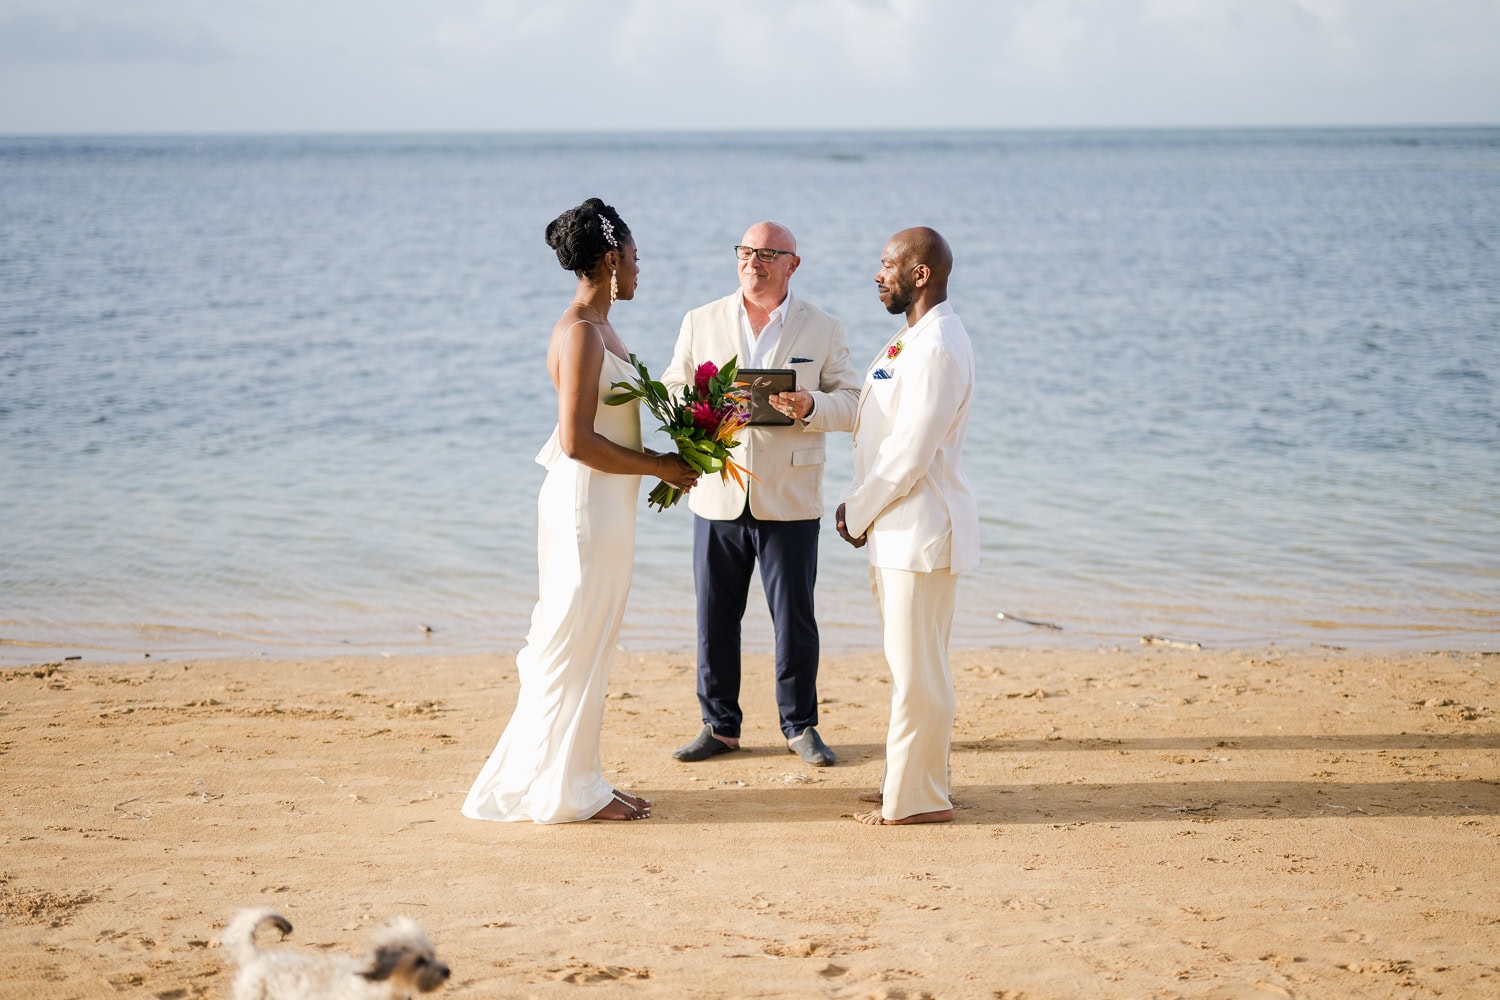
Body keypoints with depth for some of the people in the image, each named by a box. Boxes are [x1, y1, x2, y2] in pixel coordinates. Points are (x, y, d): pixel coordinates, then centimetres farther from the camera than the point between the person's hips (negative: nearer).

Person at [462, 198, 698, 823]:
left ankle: (572, 780, 22)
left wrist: (661, 462, 7)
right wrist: (658, 466, -15)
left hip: (607, 506, 10)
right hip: (587, 505, -10)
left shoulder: (597, 326, 12)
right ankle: (563, 789, 8)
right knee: (576, 647, -1)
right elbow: (577, 441, -23)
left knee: (583, 647, 14)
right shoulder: (580, 333, -18)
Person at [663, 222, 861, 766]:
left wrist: (810, 407, -21)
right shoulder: (700, 322, 8)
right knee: (715, 617, 7)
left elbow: (852, 402, 0)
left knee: (795, 618, 4)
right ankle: (719, 725, 19)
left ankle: (800, 725, 18)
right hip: (717, 496, 2)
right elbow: (670, 390, 9)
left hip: (789, 501, -2)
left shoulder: (823, 330, 3)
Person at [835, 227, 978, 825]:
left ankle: (919, 799, 2)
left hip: (922, 529, -10)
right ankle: (911, 784, 25)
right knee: (909, 664, 16)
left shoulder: (938, 348, -18)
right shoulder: (912, 339, 16)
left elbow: (911, 451, -21)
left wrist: (858, 511, -11)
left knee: (916, 669, -4)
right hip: (896, 528, 10)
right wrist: (859, 509, 8)